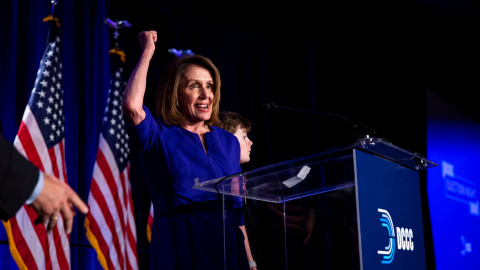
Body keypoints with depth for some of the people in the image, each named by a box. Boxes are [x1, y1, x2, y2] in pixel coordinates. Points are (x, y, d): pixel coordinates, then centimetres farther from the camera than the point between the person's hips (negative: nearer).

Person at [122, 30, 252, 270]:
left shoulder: (228, 141, 12)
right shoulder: (158, 136, 0)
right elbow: (131, 106, -22)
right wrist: (147, 52, -10)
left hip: (228, 250, 4)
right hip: (180, 249, -4)